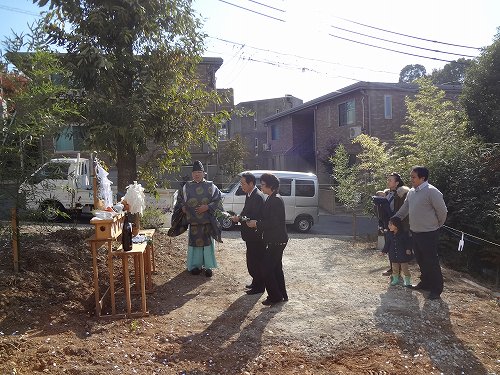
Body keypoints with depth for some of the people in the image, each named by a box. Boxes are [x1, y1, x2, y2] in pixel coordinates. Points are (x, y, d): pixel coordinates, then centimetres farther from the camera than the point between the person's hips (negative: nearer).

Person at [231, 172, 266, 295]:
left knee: (256, 261, 1)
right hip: (251, 235, 10)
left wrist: (239, 219, -17)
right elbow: (246, 211, 16)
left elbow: (255, 218, -24)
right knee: (251, 260, 19)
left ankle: (259, 286, 13)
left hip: (256, 236, -10)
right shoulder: (249, 195, 10)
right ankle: (256, 281, 33)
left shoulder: (258, 197, -20)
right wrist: (239, 217, -4)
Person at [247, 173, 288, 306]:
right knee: (276, 268, 17)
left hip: (276, 241, -10)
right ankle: (282, 295, 27)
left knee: (267, 268, -4)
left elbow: (273, 222, -25)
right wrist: (257, 223, 5)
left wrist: (257, 224, -15)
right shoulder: (273, 199, 12)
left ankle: (275, 296, 4)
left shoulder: (275, 200, -19)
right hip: (277, 240, 10)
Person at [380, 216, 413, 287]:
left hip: (403, 255, -4)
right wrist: (384, 251, 4)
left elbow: (408, 242, -8)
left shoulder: (404, 233, -13)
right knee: (395, 268, 14)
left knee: (404, 268, 3)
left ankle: (407, 281, 16)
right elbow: (387, 244, 7)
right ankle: (395, 279, 30)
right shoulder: (389, 234, 0)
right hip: (394, 256, 4)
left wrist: (408, 249, -21)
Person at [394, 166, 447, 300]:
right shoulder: (411, 192, 7)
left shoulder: (431, 192, -18)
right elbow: (404, 209, 18)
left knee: (431, 262, 2)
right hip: (415, 233, 8)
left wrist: (437, 225, 0)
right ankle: (425, 283, 34)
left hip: (428, 234, -8)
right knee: (420, 260, 18)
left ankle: (436, 290, 14)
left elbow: (442, 211, -12)